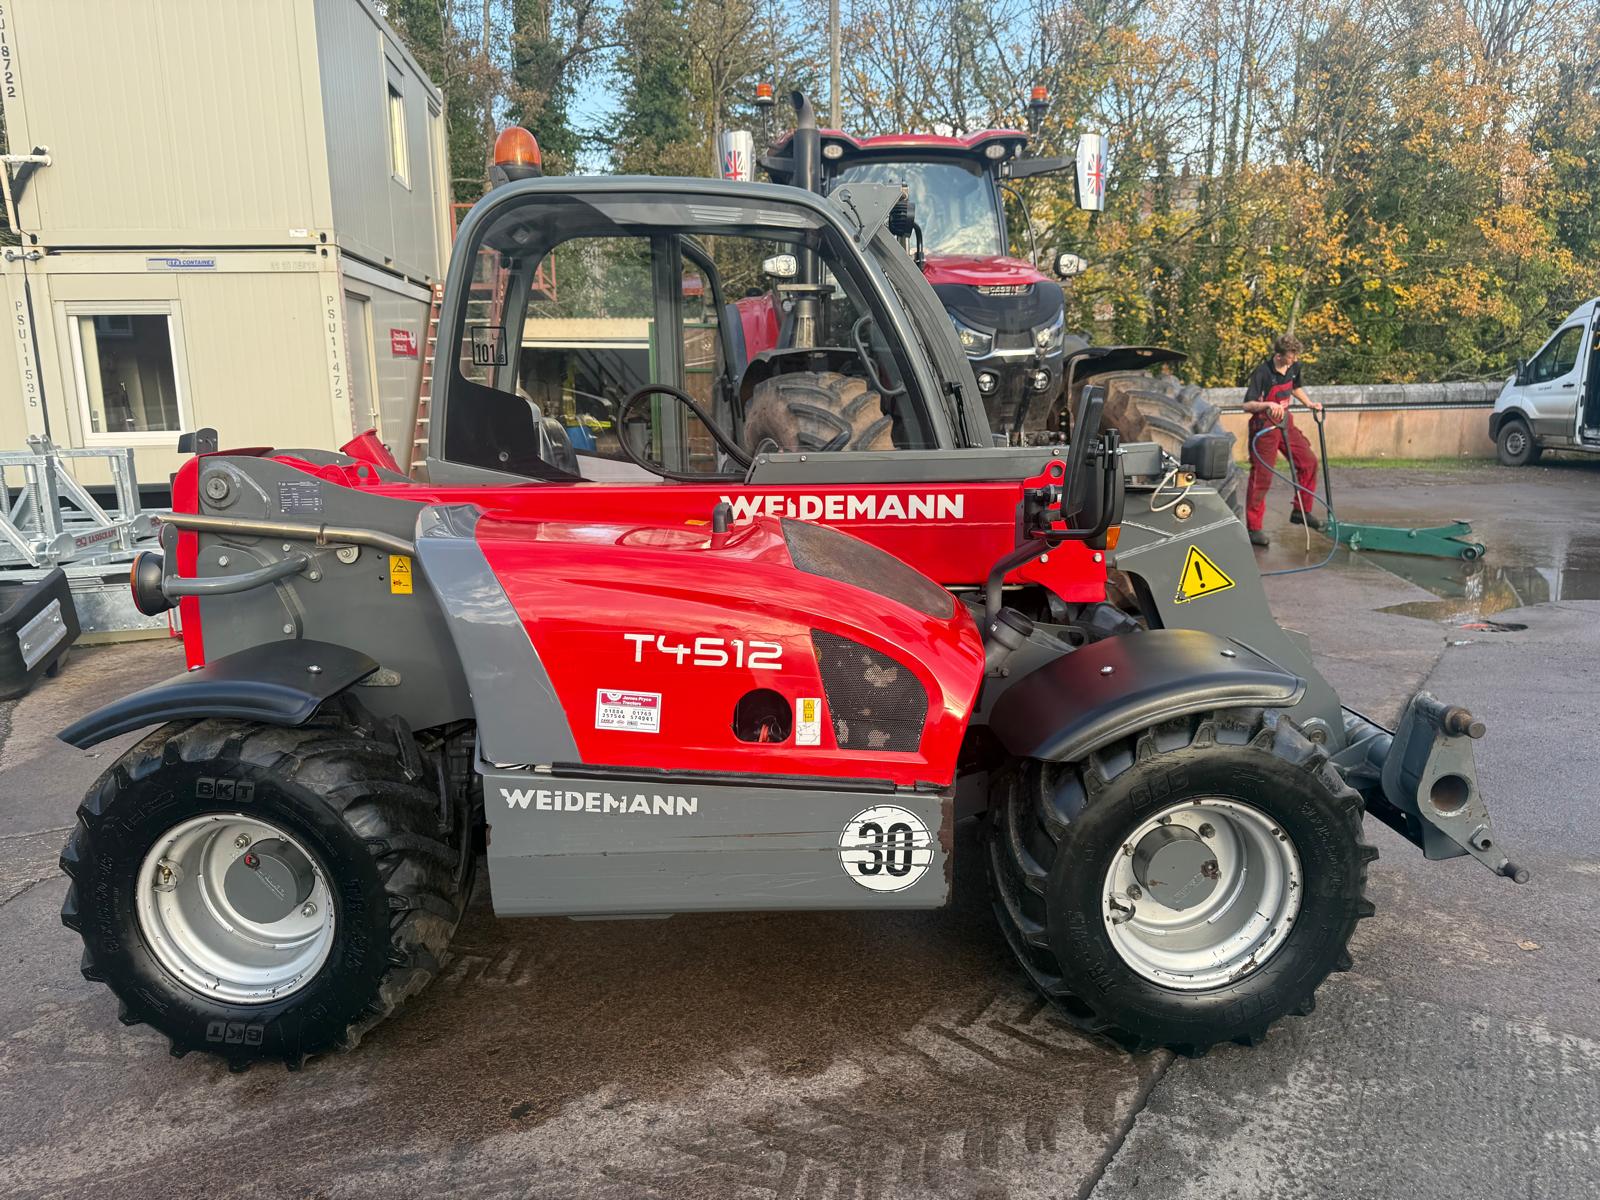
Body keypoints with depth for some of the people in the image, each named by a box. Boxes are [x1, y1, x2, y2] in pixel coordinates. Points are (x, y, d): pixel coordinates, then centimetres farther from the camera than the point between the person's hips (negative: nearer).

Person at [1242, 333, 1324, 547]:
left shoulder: (1293, 367, 2)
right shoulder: (1262, 373, -20)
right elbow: (1247, 405, -22)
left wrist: (1310, 404, 12)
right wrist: (1268, 405, -37)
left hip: (1285, 423, 8)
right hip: (1264, 427, -8)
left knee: (1308, 462, 7)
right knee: (1261, 477, -7)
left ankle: (1301, 511, 22)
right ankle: (1253, 528, -1)